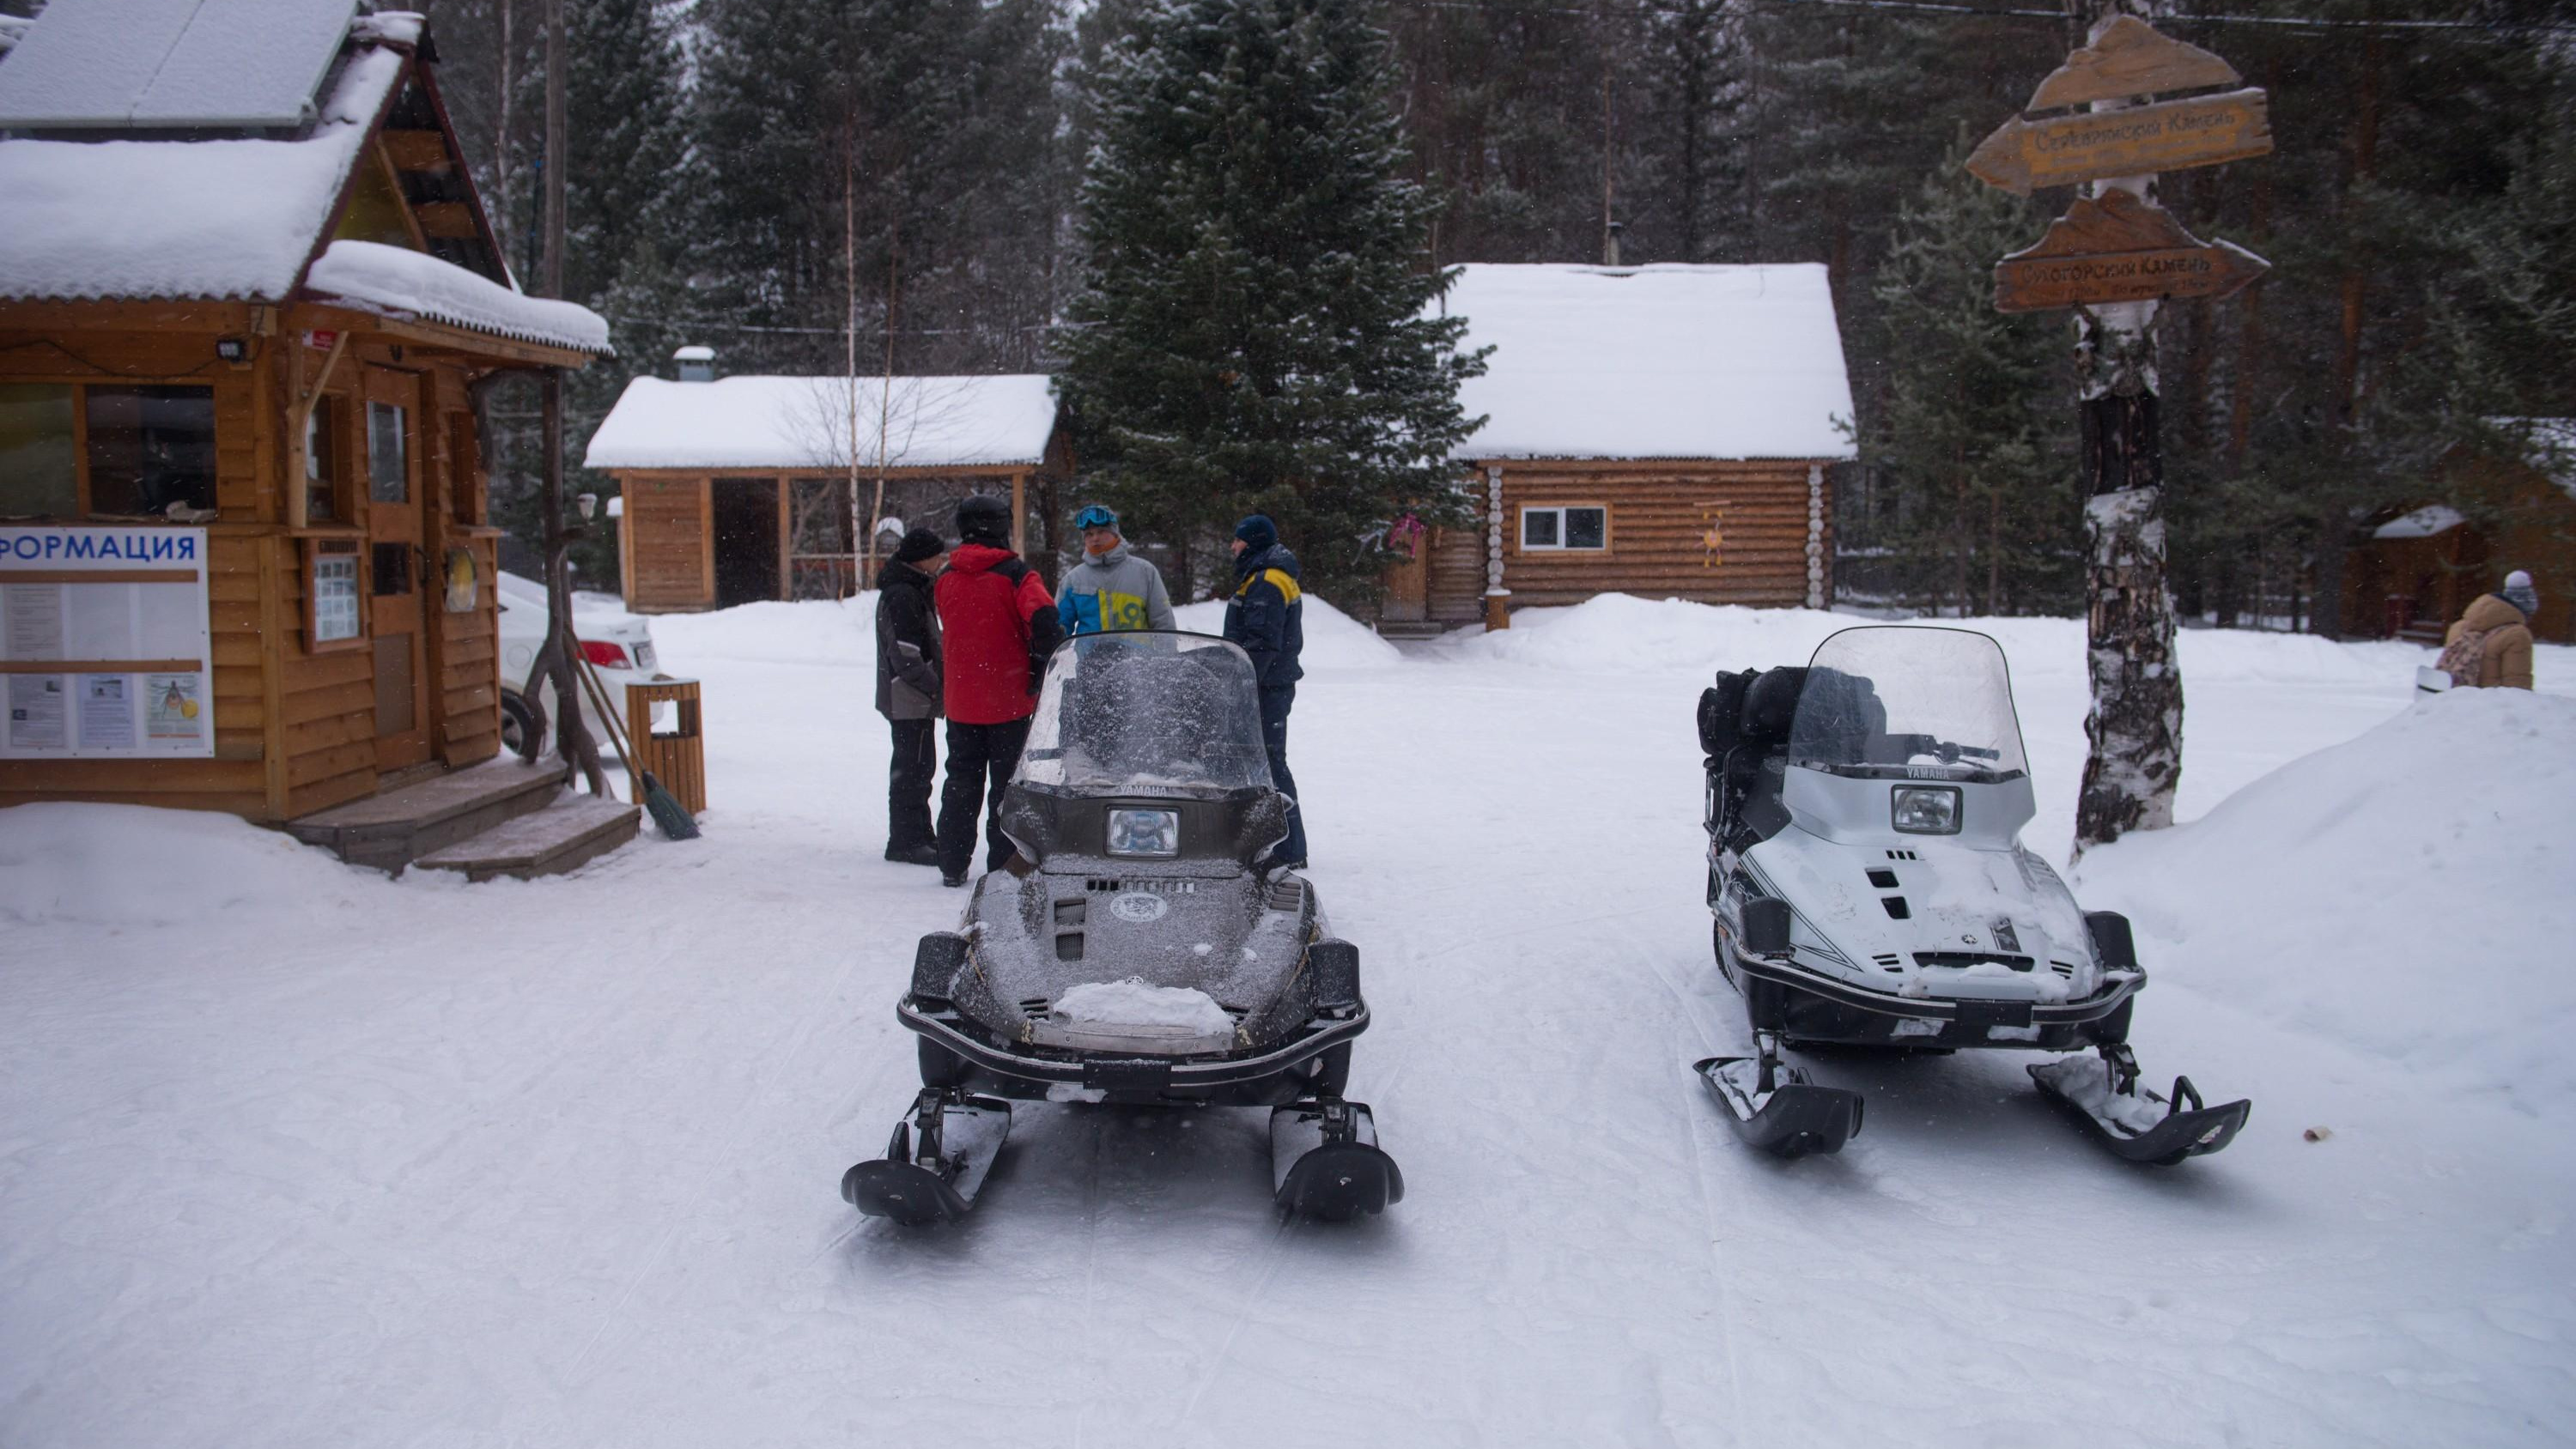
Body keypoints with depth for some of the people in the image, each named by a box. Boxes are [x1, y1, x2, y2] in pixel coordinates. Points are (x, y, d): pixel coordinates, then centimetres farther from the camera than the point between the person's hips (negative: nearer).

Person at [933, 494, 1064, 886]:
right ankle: (1003, 866, 3)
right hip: (1010, 700, -4)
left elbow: (946, 634, 12)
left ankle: (952, 865, 16)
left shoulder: (946, 579, 5)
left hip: (960, 702, 4)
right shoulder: (1016, 575, -11)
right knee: (1007, 784, 4)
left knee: (961, 783, 13)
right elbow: (1046, 621, -24)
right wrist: (1041, 672, -14)